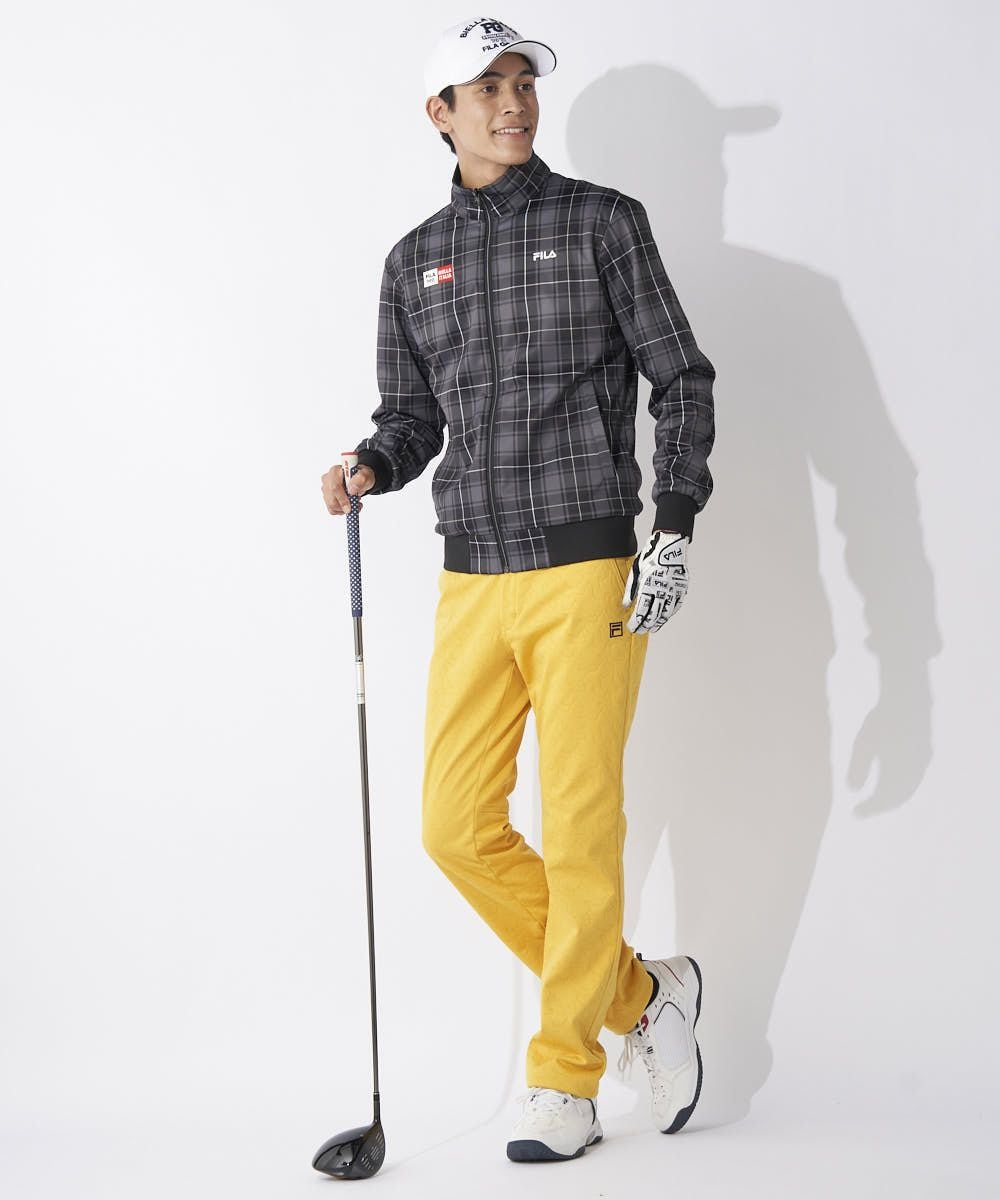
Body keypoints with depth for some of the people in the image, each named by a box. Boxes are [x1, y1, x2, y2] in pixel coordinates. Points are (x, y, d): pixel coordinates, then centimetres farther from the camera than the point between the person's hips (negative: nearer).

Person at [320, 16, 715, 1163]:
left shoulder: (601, 221, 3)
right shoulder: (414, 259, 13)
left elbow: (682, 379, 1)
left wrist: (673, 531, -9)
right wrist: (370, 466, -4)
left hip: (588, 573, -4)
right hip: (471, 582, 4)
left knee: (579, 831, -2)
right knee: (459, 829, 1)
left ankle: (565, 1080, 12)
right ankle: (640, 994, 20)